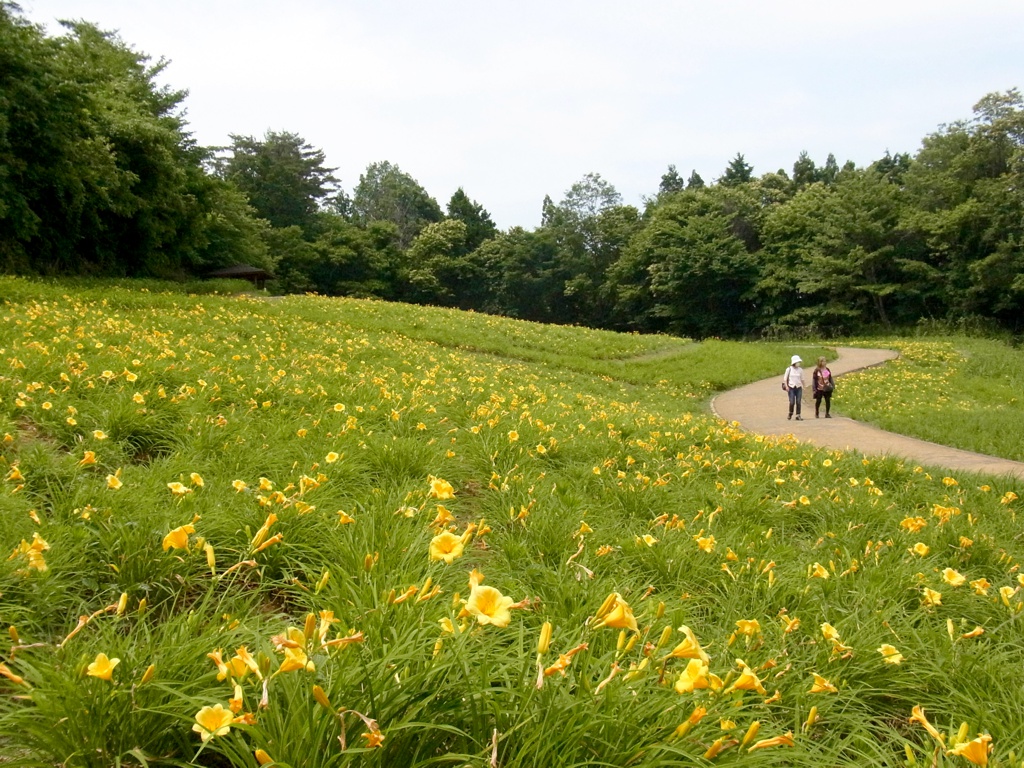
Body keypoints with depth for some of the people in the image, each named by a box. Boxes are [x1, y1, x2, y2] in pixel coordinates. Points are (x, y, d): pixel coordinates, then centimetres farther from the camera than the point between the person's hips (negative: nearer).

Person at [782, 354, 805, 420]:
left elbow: (802, 379, 15)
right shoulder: (789, 369, -1)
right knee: (792, 402, -9)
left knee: (798, 402, -2)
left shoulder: (800, 370, 6)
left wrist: (803, 387, 12)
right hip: (791, 388, -2)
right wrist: (786, 386, -8)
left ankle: (798, 415, 5)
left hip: (799, 388, 2)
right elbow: (785, 378, 2)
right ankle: (790, 414, 15)